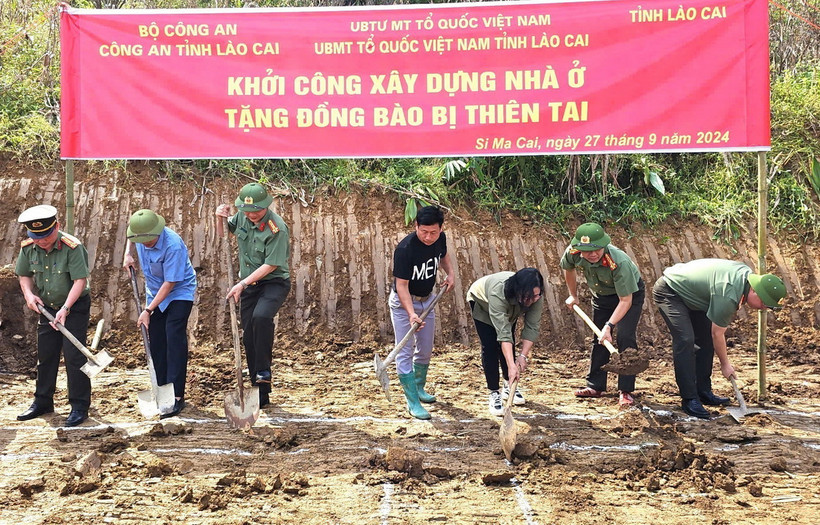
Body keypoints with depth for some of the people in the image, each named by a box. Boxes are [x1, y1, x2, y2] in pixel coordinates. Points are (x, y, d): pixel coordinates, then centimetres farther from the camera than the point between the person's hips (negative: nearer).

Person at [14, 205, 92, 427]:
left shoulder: (72, 247, -24)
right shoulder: (28, 248, -6)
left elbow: (80, 281, -25)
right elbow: (24, 275, 8)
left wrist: (65, 309, -33)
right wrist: (29, 294, -12)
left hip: (75, 307, -6)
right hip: (47, 308, 6)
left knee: (74, 356, -8)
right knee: (45, 355, 12)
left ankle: (79, 407, 0)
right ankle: (42, 402, 26)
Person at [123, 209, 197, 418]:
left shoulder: (173, 246, -33)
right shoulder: (140, 235, -12)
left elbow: (169, 284, -27)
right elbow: (129, 235, 18)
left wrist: (148, 310, -24)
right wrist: (128, 254, 0)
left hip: (179, 293, -7)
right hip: (154, 292, 7)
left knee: (175, 340, -15)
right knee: (156, 343, 7)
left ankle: (177, 396, -15)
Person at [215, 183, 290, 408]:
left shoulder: (277, 228, -21)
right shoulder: (242, 217, 0)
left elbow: (270, 265, -21)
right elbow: (222, 234, 19)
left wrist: (242, 284, -21)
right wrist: (221, 218, -3)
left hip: (274, 282, -7)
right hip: (249, 285, 7)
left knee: (261, 317, -36)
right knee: (249, 337, 5)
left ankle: (263, 370, -20)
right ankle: (261, 394, 13)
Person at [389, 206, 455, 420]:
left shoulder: (440, 239, -10)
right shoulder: (405, 249, -30)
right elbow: (401, 284, -30)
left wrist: (450, 273, 0)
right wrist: (411, 313, -40)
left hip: (427, 300, 6)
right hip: (403, 302, -6)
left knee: (425, 351, 16)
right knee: (405, 352, -8)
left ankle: (419, 388, 37)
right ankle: (412, 402, -4)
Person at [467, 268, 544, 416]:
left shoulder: (537, 297, -34)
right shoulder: (498, 292, -48)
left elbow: (532, 327, -27)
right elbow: (503, 332, -50)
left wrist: (523, 355, -36)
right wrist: (511, 365, -54)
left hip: (511, 308, 4)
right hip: (481, 301, -4)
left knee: (509, 345, 2)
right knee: (490, 346, -12)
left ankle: (508, 386, 20)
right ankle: (493, 393, -4)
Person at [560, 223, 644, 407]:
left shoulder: (619, 262, -42)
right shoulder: (573, 253, -27)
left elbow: (625, 300, -36)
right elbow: (569, 269, 1)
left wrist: (609, 326, -42)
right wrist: (573, 296, 10)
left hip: (630, 293, -5)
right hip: (602, 295, 5)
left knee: (625, 337, -17)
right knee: (599, 340, 9)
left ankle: (626, 391, -10)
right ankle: (595, 386, 21)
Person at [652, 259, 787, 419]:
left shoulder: (747, 273, -8)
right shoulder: (728, 296, -33)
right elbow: (717, 334, -19)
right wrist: (725, 364, -6)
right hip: (668, 291, -10)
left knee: (706, 339, 6)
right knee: (685, 340, -20)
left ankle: (703, 391, 11)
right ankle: (689, 399, -18)